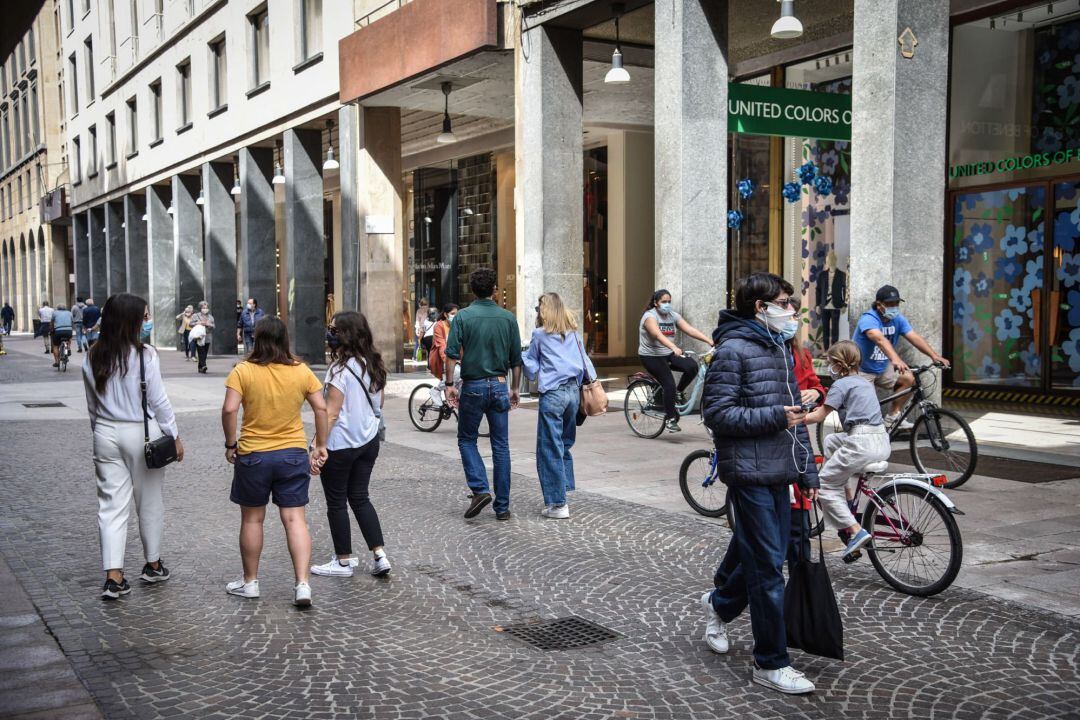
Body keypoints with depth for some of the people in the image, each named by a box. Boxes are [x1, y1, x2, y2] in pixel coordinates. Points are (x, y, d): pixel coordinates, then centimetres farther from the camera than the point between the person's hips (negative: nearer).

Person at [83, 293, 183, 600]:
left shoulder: (92, 358, 2)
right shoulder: (144, 356, -13)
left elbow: (92, 405, 9)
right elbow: (158, 401, -9)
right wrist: (174, 436, -1)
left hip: (105, 434, 4)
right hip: (142, 434, -4)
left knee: (111, 504, 5)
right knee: (149, 502, 12)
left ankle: (113, 575, -1)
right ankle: (153, 565, 26)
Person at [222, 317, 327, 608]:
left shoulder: (243, 371, -8)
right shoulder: (301, 371, -1)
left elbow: (230, 410, -17)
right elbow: (321, 408, 0)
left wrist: (230, 444, -5)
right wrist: (321, 445, 8)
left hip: (253, 455, -1)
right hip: (293, 453, 2)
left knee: (252, 519, 13)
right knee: (295, 519, 3)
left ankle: (250, 581, 25)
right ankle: (302, 584, -5)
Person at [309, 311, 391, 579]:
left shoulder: (341, 368, -18)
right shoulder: (372, 364, 4)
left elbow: (331, 413, -20)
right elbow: (379, 404, 14)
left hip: (340, 446, -7)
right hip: (369, 441, 8)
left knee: (337, 503, 7)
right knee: (360, 498, 16)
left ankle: (344, 562, 17)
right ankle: (380, 556, 10)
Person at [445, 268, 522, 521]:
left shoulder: (463, 316, -5)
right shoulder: (508, 317, 2)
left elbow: (452, 354, -11)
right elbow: (516, 359, 4)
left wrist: (449, 384, -3)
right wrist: (514, 389, 13)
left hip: (473, 387, -2)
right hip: (499, 386, 2)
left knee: (466, 440, 14)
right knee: (501, 446, 7)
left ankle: (480, 489, -5)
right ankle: (502, 506, 9)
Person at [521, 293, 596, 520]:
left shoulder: (540, 334, -2)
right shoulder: (574, 333, 12)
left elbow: (531, 366, 7)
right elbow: (584, 360, 12)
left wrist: (521, 354, 23)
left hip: (552, 393, -6)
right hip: (574, 390, 6)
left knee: (550, 449, -1)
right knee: (565, 444, 17)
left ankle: (557, 504, -1)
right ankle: (562, 491, 19)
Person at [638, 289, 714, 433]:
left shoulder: (673, 316, 5)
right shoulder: (650, 316, -15)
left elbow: (690, 330, -5)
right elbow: (658, 335, -32)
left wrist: (710, 341, -18)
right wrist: (674, 347, -48)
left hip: (668, 355, 6)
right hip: (651, 356, -6)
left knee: (692, 366, -19)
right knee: (669, 384, -20)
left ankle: (679, 392, 5)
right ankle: (670, 419, -6)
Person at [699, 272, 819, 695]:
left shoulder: (778, 348, 16)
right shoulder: (733, 350, -11)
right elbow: (717, 413, -17)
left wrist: (807, 470, 16)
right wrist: (774, 417, -19)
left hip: (778, 473, 9)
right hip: (750, 474, -8)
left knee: (759, 554, 18)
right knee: (767, 568, -4)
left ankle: (719, 604, 45)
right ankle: (771, 663, 6)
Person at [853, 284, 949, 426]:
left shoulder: (898, 319, -5)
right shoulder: (868, 319, -27)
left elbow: (914, 337, -15)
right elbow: (880, 339, -45)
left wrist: (934, 356, -30)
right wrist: (895, 359, -61)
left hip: (883, 368, 7)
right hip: (862, 370, -7)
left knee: (909, 379, -10)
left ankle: (892, 417, 4)